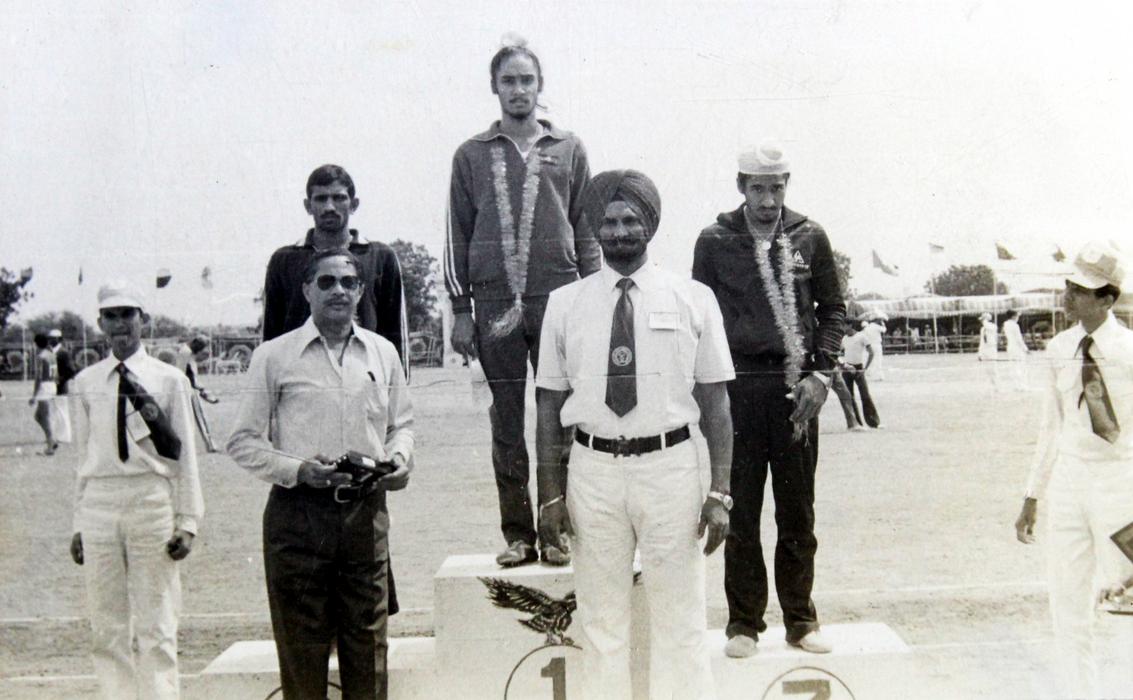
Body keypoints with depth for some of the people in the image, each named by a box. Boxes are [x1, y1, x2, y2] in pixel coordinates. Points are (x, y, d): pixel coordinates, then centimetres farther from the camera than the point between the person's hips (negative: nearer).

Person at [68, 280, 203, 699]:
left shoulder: (168, 380, 0)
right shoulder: (86, 383, 9)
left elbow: (182, 454, 0)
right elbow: (85, 456, 12)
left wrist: (188, 520, -6)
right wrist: (79, 523, 11)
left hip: (151, 501, -3)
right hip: (99, 504, 3)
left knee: (156, 627, 1)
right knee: (107, 628, 8)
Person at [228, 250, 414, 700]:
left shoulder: (383, 352, 11)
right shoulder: (274, 356, 1)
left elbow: (401, 423, 21)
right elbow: (243, 442, 0)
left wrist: (398, 459, -1)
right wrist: (298, 470, -15)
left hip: (366, 511, 3)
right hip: (298, 512, -3)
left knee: (368, 640, 7)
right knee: (301, 645, 4)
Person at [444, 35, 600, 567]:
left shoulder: (568, 150, 11)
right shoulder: (472, 155, 11)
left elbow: (586, 230, 10)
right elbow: (457, 236, 10)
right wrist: (460, 309, 3)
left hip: (559, 301, 0)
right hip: (495, 307, 1)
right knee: (506, 424, 4)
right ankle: (516, 533, 12)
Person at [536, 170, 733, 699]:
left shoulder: (693, 299, 2)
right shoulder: (565, 304, 4)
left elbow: (715, 402, 1)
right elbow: (550, 404, 5)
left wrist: (720, 491, -4)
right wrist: (550, 493, 1)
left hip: (669, 467, -1)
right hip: (593, 470, 1)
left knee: (680, 621, 8)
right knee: (601, 621, 11)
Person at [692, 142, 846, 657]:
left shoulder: (809, 238, 6)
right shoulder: (715, 242, 3)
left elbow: (833, 310, 11)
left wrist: (819, 373, -2)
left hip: (796, 388, 1)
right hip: (737, 389, -1)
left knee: (797, 513, 9)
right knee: (741, 512, 5)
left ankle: (800, 620, 21)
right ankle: (744, 621, 17)